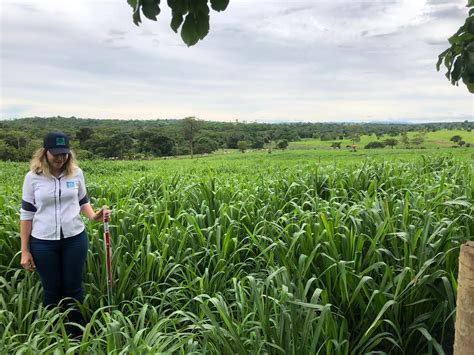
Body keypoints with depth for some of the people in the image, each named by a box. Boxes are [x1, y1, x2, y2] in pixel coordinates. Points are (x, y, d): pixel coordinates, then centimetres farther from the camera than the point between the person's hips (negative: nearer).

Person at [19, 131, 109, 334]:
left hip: (75, 239, 1)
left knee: (74, 288, 12)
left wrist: (93, 216, -13)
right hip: (43, 242, -1)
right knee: (52, 290, 13)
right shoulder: (33, 177, -7)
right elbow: (26, 214, -2)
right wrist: (25, 251, -3)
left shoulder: (76, 173, -3)